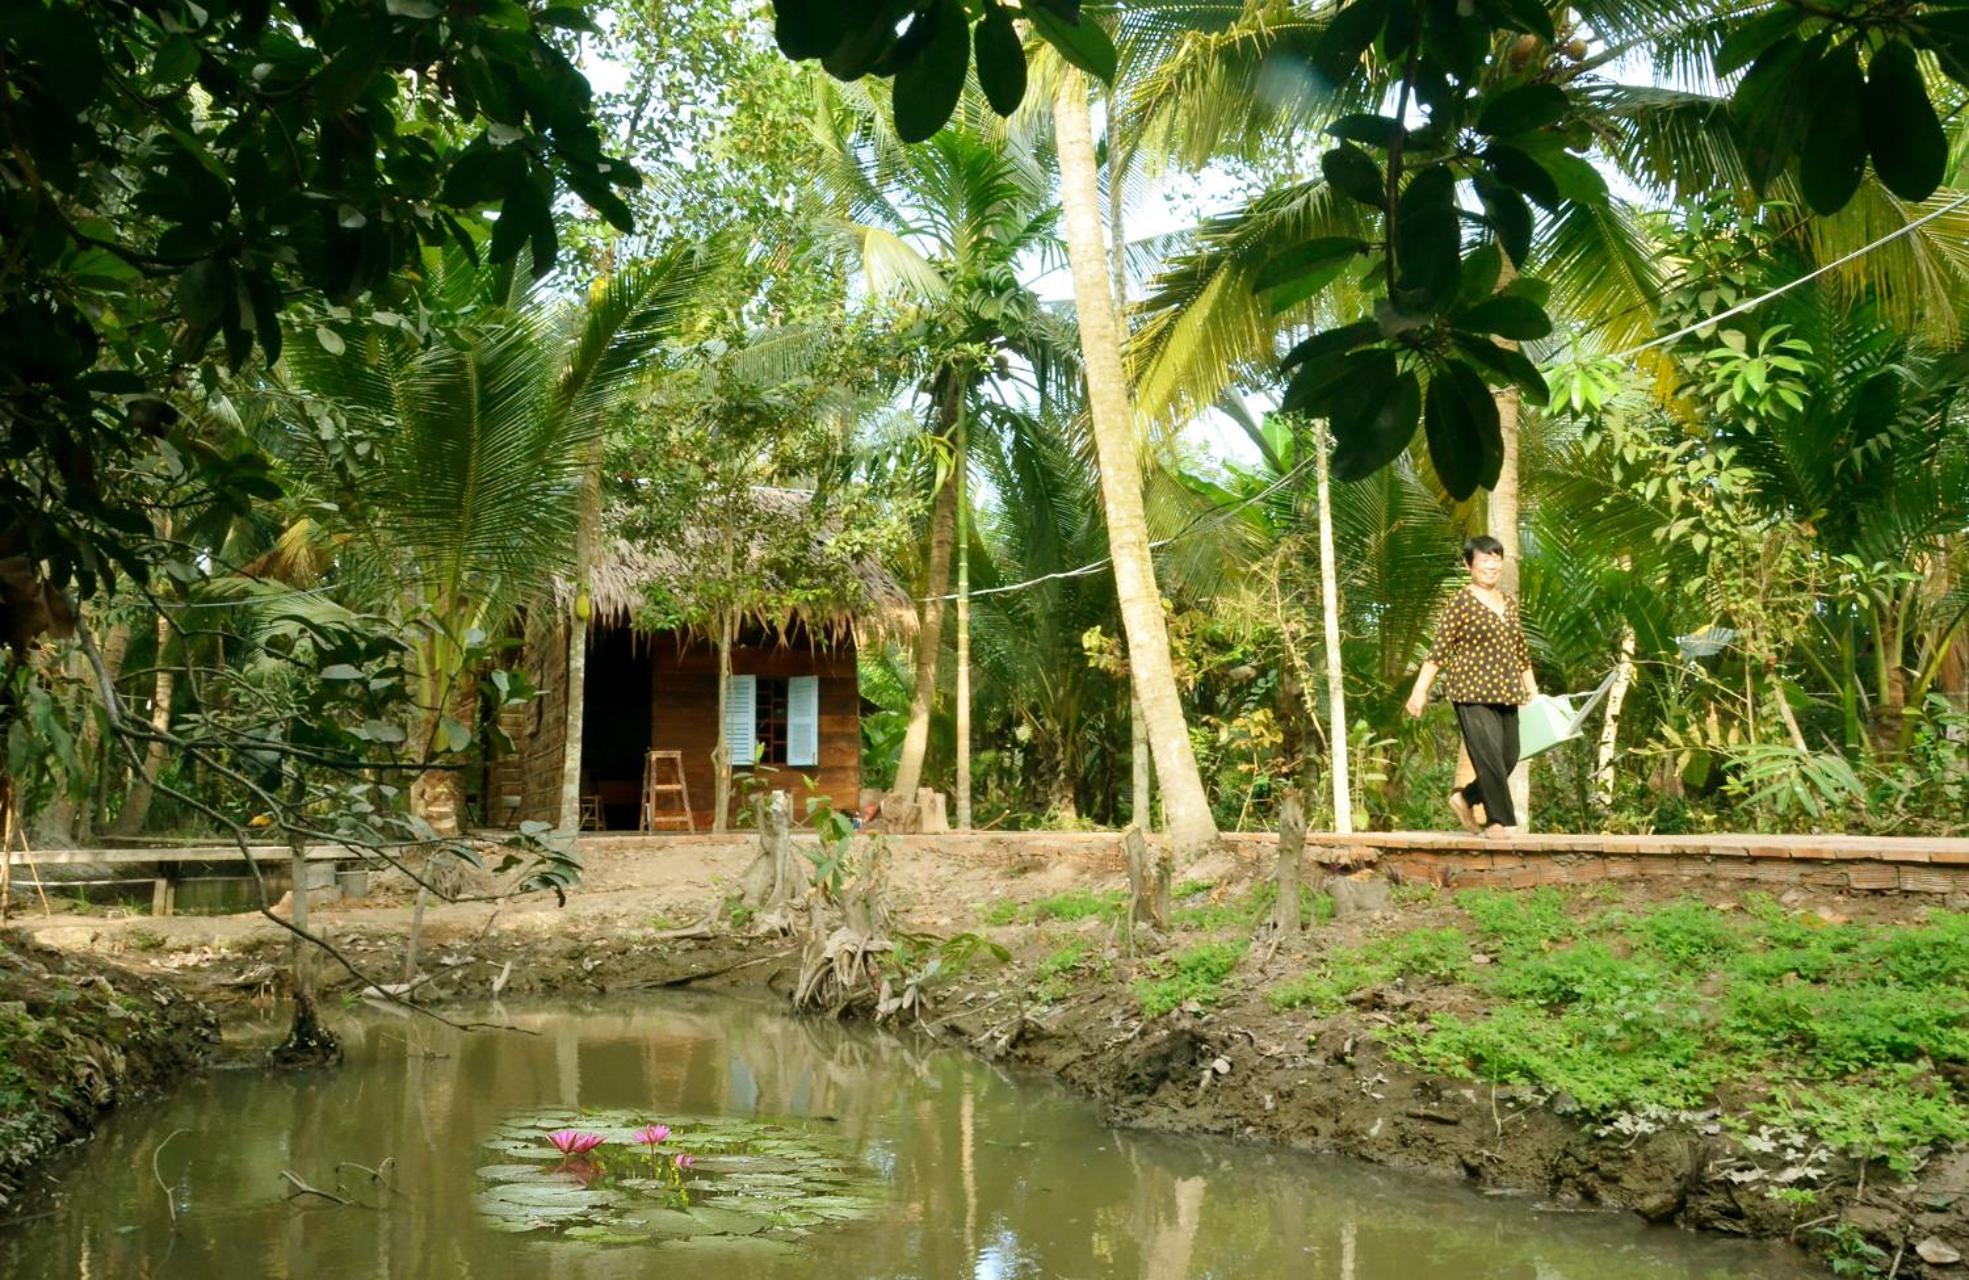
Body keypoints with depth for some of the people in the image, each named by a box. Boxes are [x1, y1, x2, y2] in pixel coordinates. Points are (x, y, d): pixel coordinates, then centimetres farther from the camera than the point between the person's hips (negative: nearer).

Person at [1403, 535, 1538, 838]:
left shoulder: (1510, 603, 15)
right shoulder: (1461, 602, -5)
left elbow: (1521, 653, 21)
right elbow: (1439, 649, -9)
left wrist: (1533, 693, 21)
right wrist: (1420, 690, -13)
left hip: (1505, 695, 7)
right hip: (1472, 693, -7)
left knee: (1509, 757, 6)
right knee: (1489, 756, -11)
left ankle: (1464, 798, 25)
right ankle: (1499, 821, -2)